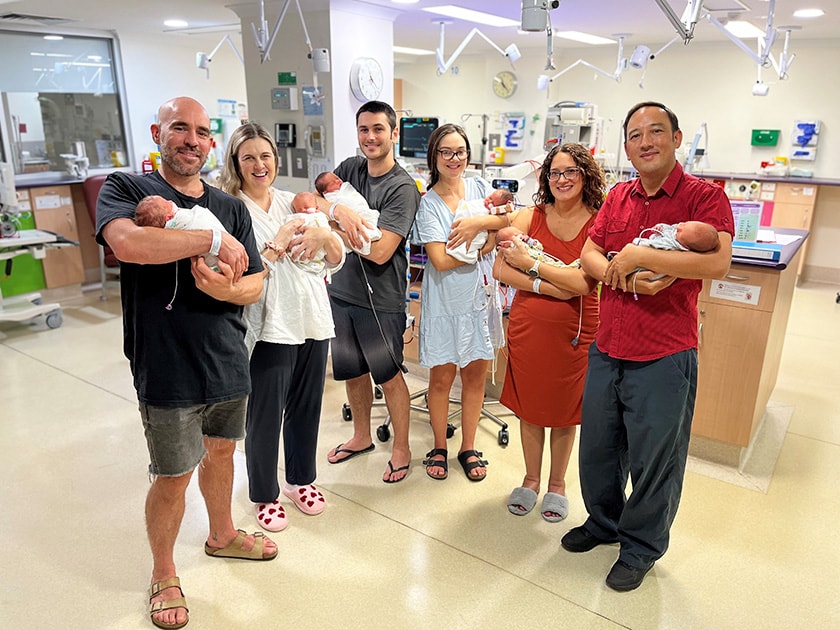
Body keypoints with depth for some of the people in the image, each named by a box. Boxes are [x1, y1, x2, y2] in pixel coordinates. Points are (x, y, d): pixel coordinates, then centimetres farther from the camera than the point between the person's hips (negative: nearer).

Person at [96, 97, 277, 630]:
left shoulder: (232, 208, 7)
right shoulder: (126, 189, -6)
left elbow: (256, 284, 3)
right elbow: (125, 242, -29)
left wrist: (226, 290, -19)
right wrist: (212, 240, -24)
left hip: (229, 361, 5)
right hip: (167, 367, -4)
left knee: (221, 451, 22)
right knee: (174, 475, 7)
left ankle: (222, 534, 48)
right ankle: (164, 576, 32)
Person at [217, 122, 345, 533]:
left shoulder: (292, 202, 10)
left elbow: (337, 260, 9)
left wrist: (323, 235, -11)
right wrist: (282, 241, -14)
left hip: (313, 322, 5)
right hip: (269, 327, -5)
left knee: (306, 408, 16)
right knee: (265, 417, 6)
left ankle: (300, 479, 37)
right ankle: (264, 495, 28)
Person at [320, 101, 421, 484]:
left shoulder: (402, 188, -14)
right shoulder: (350, 168, 6)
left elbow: (379, 251, -22)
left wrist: (332, 223, -16)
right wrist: (338, 209, -25)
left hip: (380, 300, -6)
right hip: (340, 291, 6)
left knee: (389, 377, 8)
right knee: (353, 371, 19)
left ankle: (401, 449, 28)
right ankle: (361, 437, 41)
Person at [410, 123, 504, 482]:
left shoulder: (480, 188, 5)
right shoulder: (428, 203, -7)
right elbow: (440, 260, -16)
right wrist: (485, 245, -13)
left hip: (480, 294, 3)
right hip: (445, 300, -3)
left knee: (476, 373, 10)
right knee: (442, 377, 6)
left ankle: (468, 448, 27)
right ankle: (439, 447, 27)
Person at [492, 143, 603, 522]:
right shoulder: (529, 217, -1)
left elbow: (584, 283, -20)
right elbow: (501, 270, -9)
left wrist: (530, 262, -14)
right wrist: (546, 285, -20)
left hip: (574, 333, -2)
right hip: (527, 326, 2)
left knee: (564, 410, 13)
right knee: (529, 405, 14)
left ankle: (557, 483, 35)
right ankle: (531, 480, 35)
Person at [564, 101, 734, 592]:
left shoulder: (705, 196, -8)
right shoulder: (618, 197, 10)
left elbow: (718, 262, -24)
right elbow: (589, 255, 5)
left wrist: (638, 257, -22)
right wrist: (626, 277, -15)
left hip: (664, 358, -5)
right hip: (607, 350, 6)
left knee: (654, 460, 10)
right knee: (597, 448, 19)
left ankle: (641, 548, 34)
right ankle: (604, 521, 45)